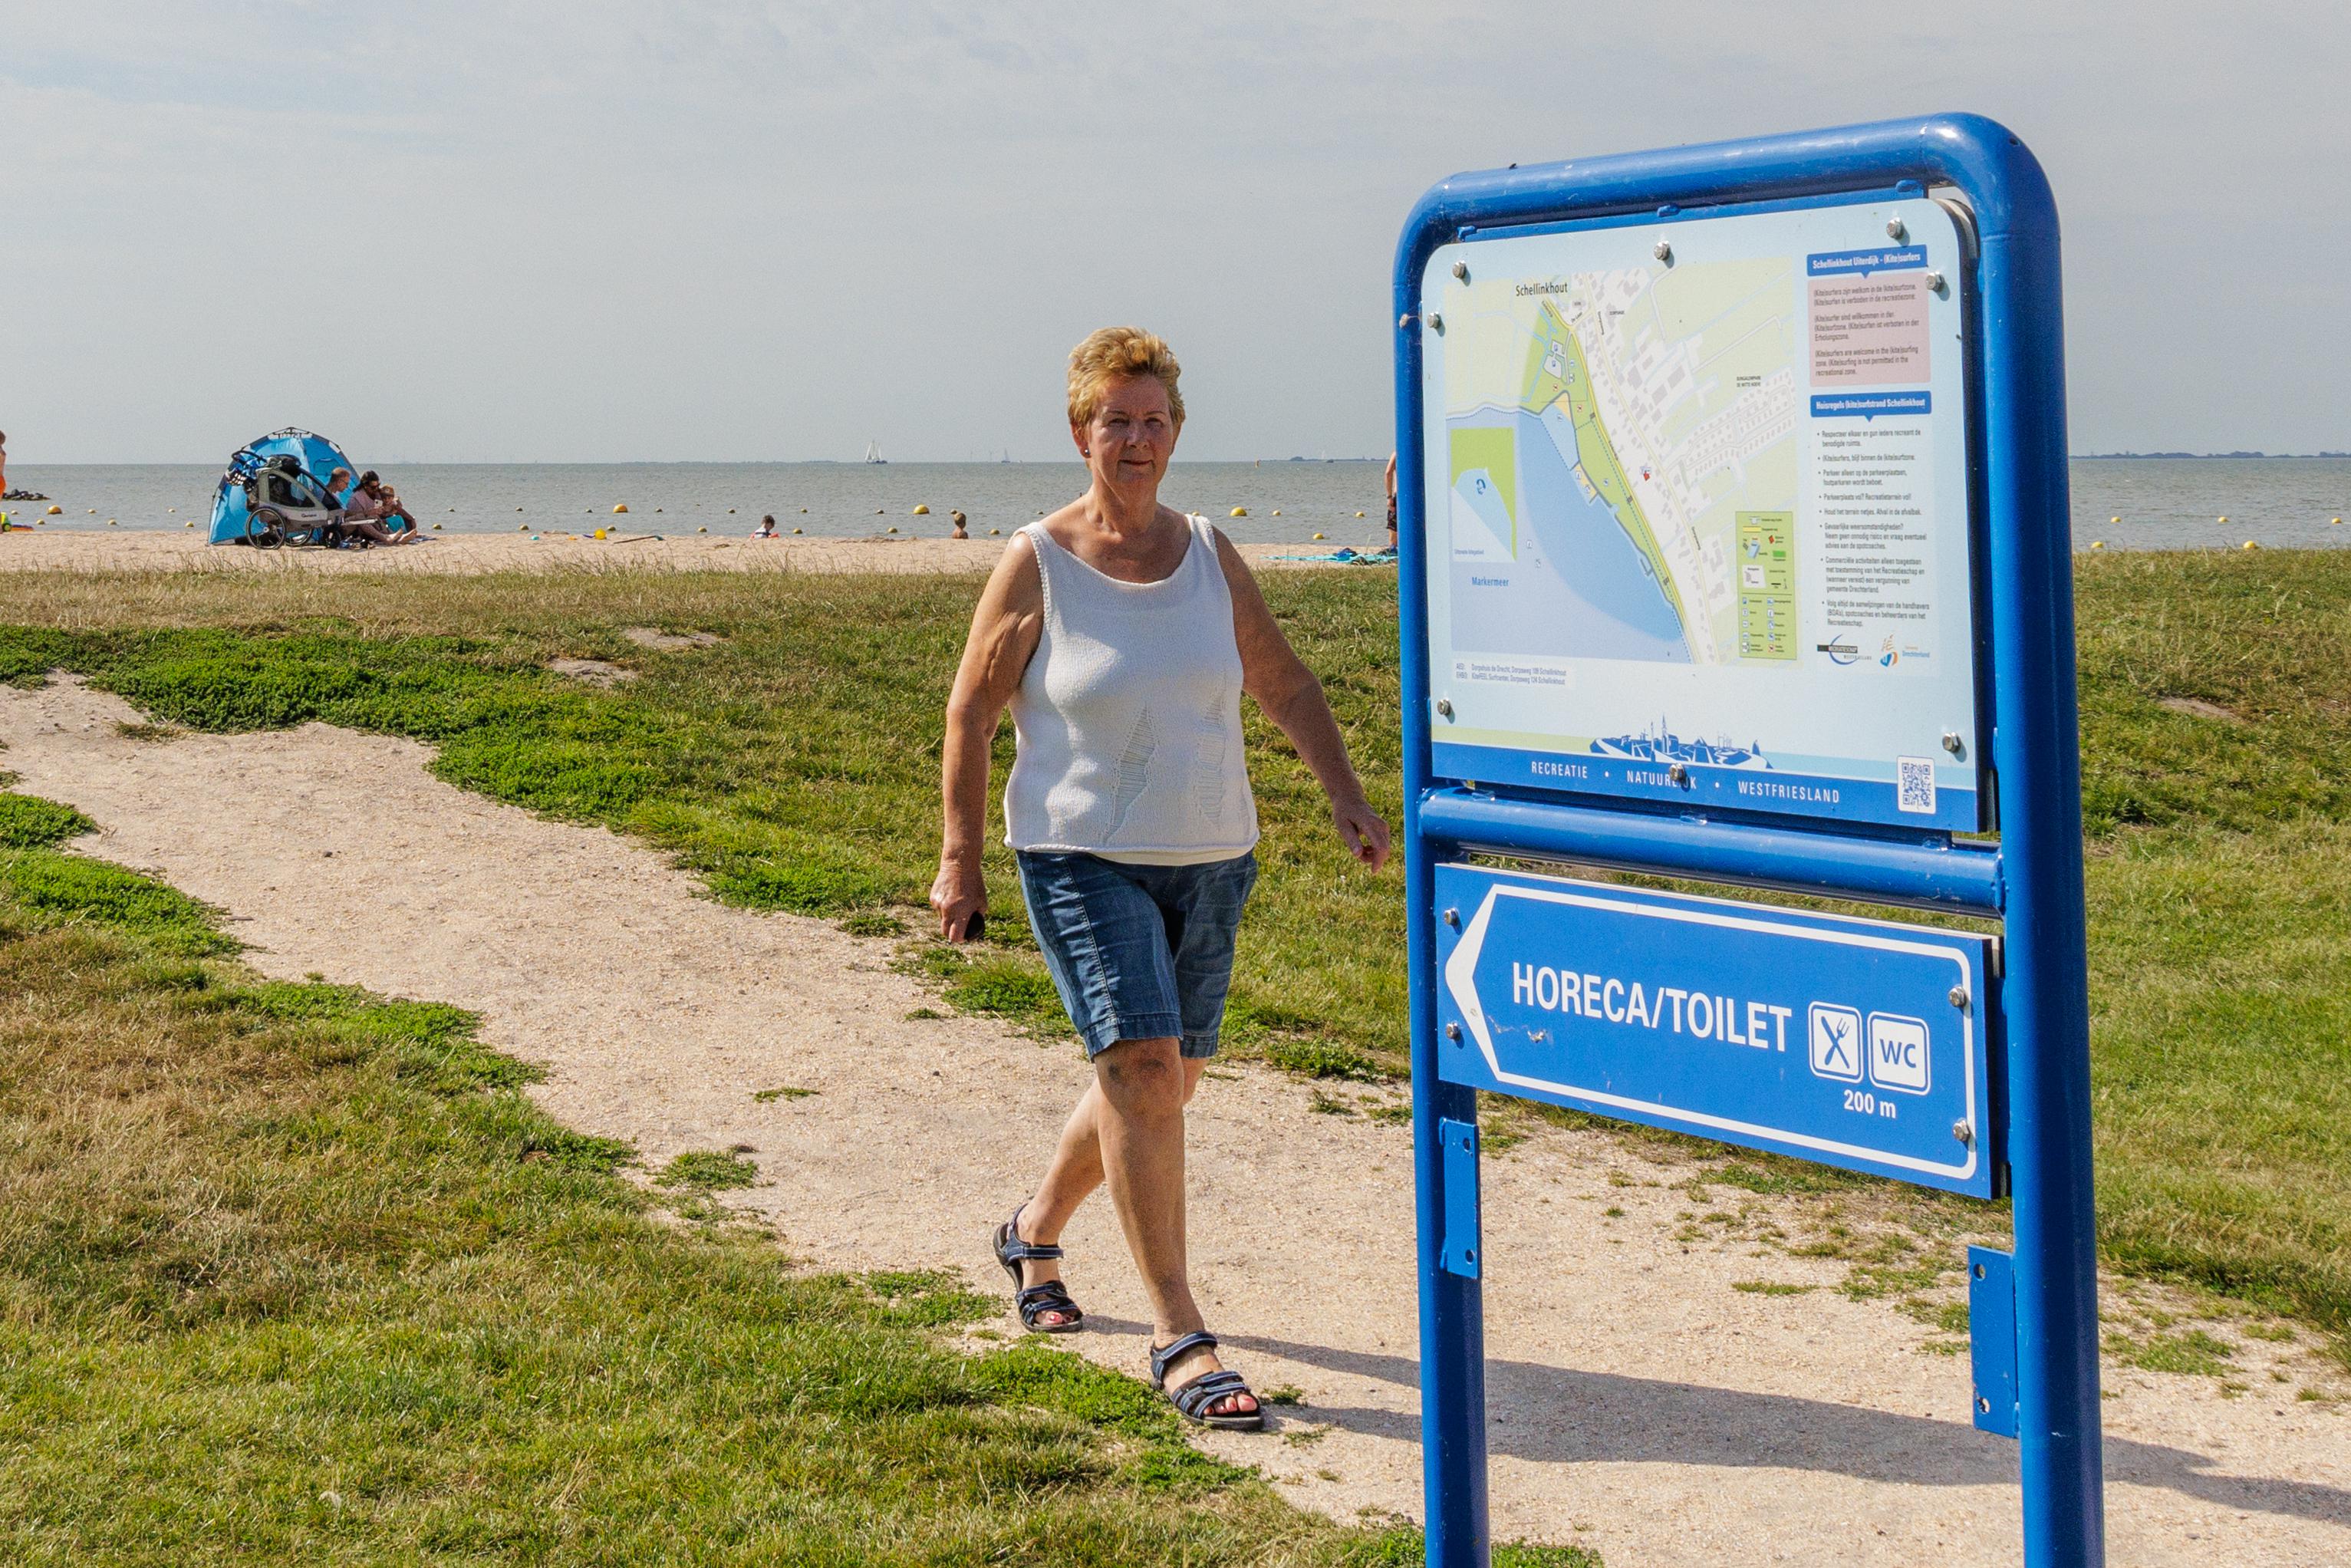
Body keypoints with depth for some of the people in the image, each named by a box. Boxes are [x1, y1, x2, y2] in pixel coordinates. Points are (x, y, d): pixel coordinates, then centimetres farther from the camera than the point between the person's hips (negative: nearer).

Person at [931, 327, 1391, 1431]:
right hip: (1083, 856, -5)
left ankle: (1034, 1233, 39)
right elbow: (970, 714, -1)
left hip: (1209, 859, 5)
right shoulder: (1036, 563, -6)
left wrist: (1344, 792, 3)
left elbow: (1285, 686, 15)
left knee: (1163, 1079, 12)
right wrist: (958, 860, -3)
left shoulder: (1209, 556, 6)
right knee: (1140, 1066, -18)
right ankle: (1177, 1336, -14)